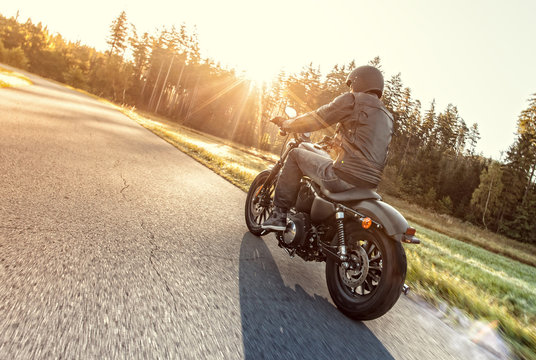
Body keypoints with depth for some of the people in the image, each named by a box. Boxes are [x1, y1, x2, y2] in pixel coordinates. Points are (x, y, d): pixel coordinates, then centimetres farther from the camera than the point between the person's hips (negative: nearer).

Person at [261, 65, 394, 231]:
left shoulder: (353, 100, -1)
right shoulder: (387, 117, 22)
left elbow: (315, 119, 1)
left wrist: (285, 124, 16)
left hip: (344, 178, -8)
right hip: (370, 184, 8)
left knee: (296, 154, 10)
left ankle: (279, 214, 5)